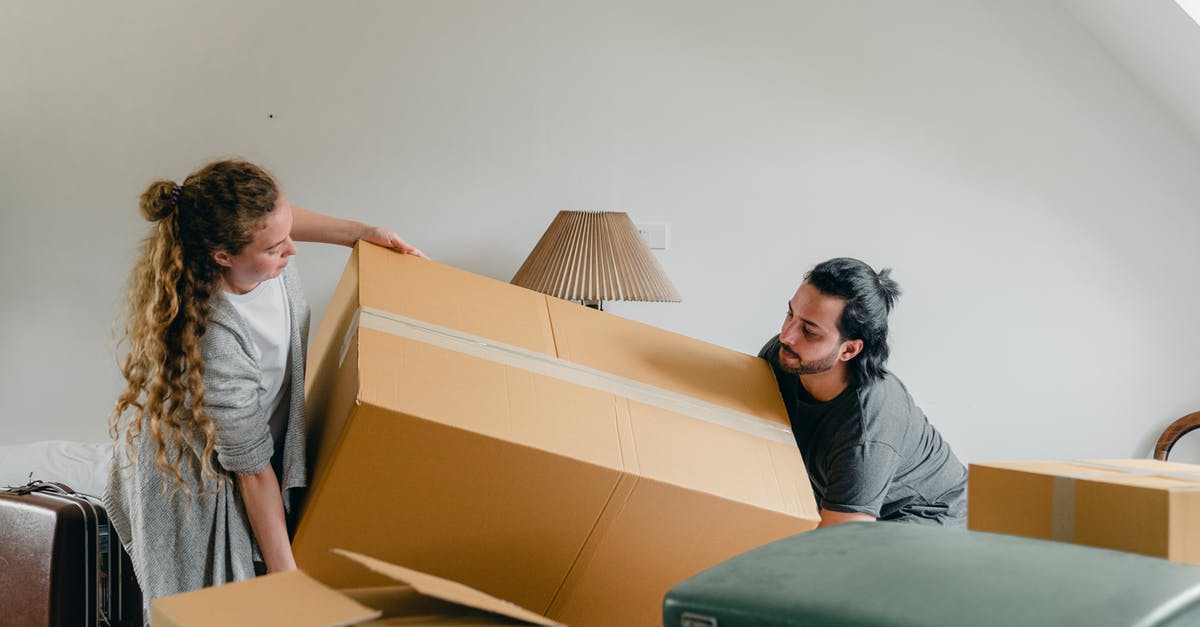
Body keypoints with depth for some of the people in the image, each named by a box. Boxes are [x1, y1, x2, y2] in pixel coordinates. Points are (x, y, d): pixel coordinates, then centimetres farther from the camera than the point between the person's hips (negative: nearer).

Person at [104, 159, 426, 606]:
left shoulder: (244, 229, -24)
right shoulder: (213, 346, -42)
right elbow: (253, 471, -29)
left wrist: (360, 232, -1)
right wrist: (286, 575, -20)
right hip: (197, 479, -7)